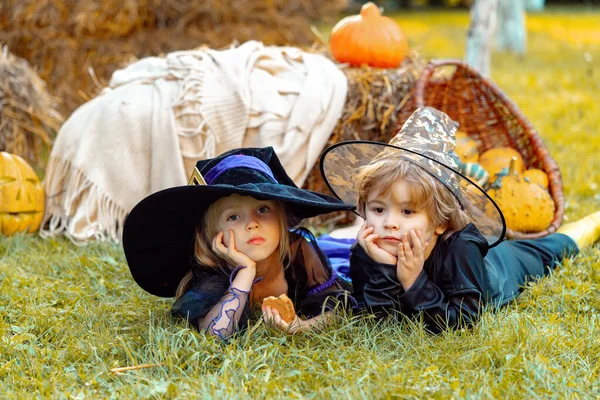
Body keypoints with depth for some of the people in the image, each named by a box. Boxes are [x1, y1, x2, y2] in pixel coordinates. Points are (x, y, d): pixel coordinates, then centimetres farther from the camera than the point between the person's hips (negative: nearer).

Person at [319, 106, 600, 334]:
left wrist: (414, 282, -59)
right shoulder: (364, 255, -38)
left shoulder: (461, 248, -49)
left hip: (499, 264, -1)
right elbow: (378, 318, -37)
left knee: (545, 252, 29)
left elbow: (462, 321, -48)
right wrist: (384, 270, -52)